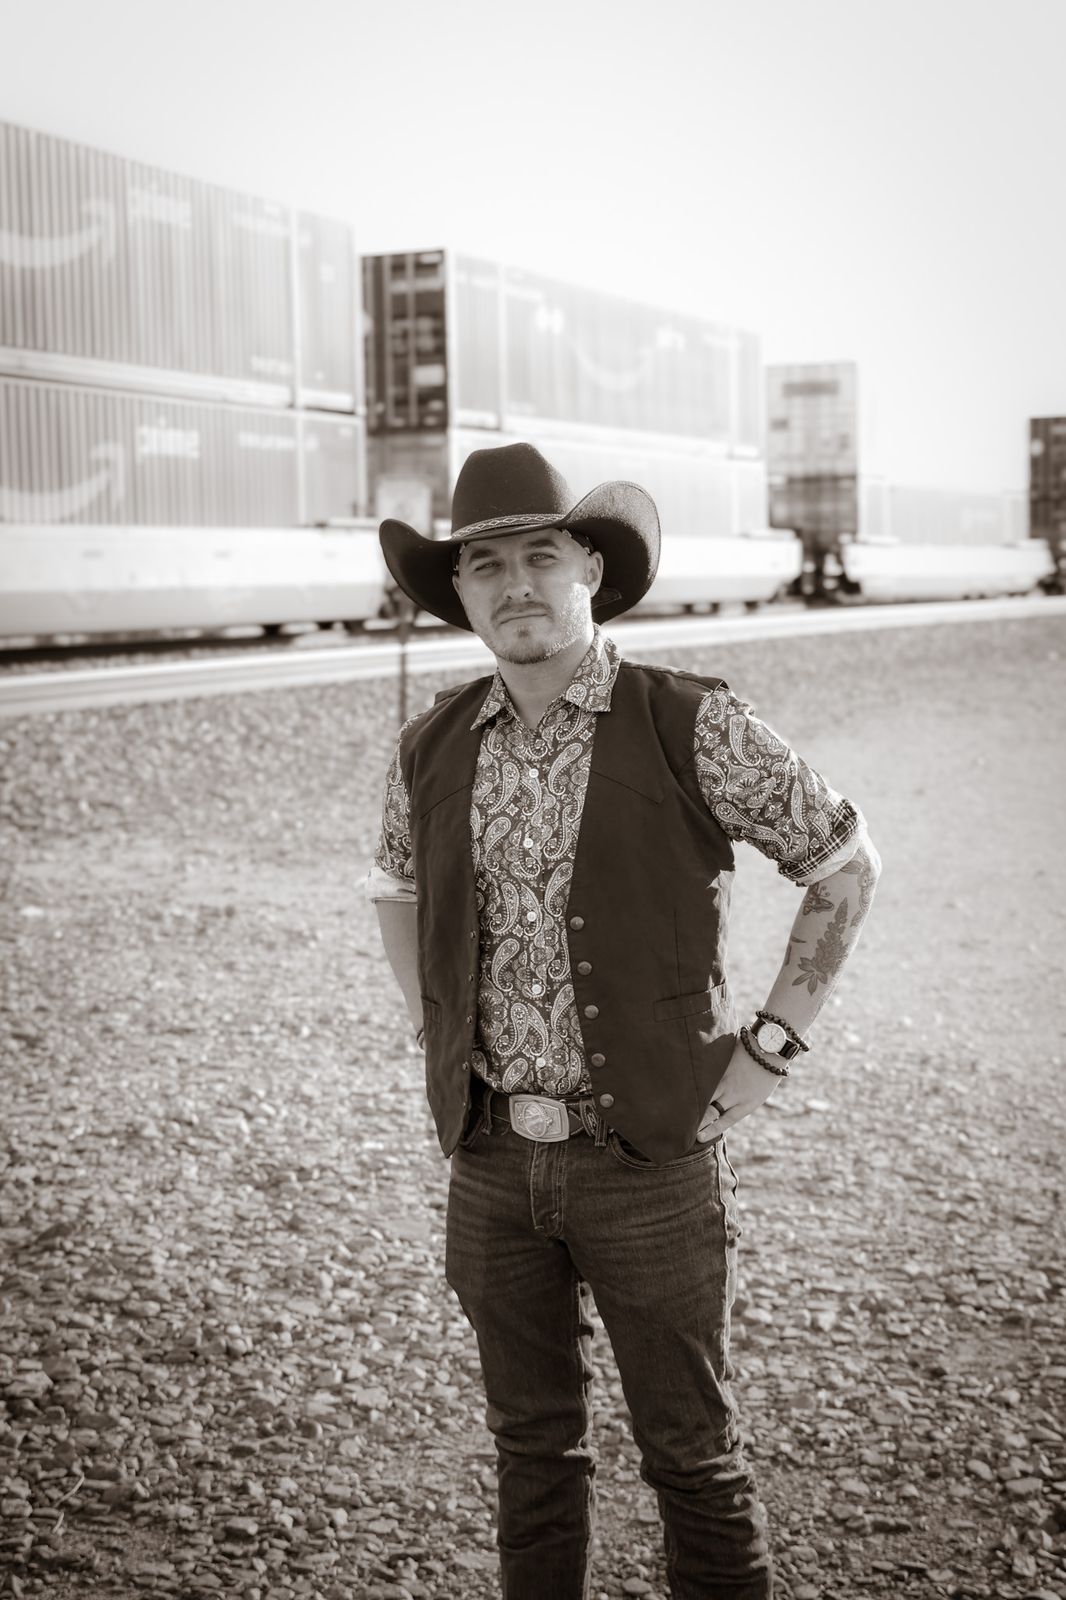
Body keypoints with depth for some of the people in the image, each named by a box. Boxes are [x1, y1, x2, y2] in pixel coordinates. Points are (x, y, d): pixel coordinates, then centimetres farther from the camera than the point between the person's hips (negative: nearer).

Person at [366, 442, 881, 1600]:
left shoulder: (693, 730, -10)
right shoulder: (433, 751, 2)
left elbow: (844, 865, -1)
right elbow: (397, 888, 22)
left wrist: (767, 1049, -5)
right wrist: (436, 1035, 11)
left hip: (651, 1156, -3)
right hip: (492, 1157, 4)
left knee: (692, 1452, 8)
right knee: (533, 1445, 16)